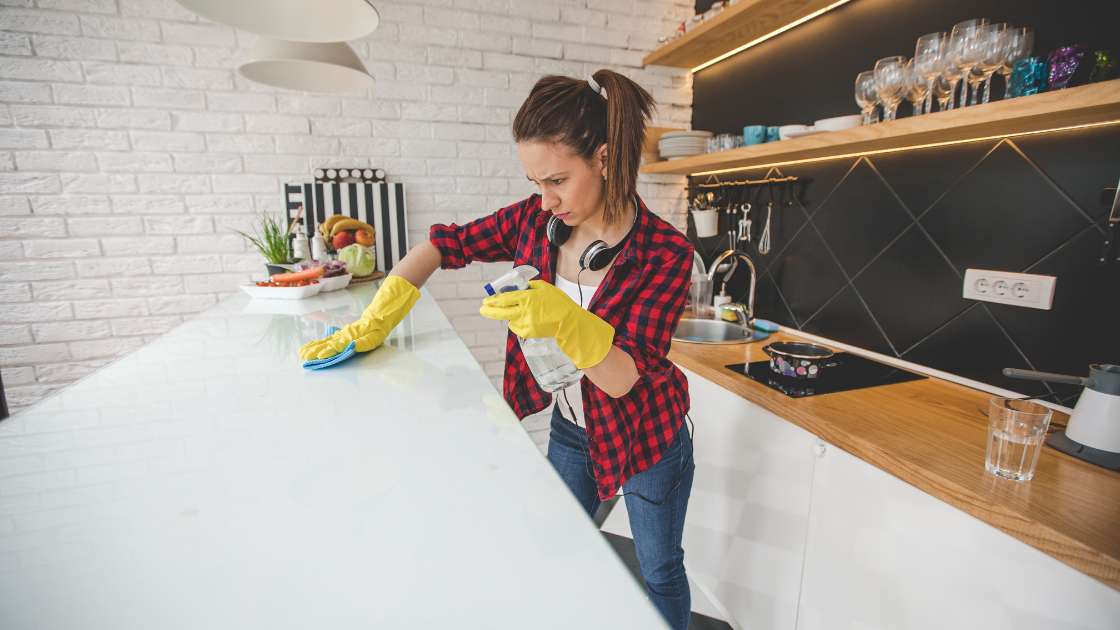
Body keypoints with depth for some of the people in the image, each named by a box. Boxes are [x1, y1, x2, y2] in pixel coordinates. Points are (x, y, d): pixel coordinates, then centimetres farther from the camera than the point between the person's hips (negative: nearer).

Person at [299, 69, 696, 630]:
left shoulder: (664, 252, -26)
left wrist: (568, 322, -45)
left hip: (645, 435, -3)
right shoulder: (537, 218, -13)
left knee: (660, 573, 19)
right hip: (569, 428, 4)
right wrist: (371, 324, -11)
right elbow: (444, 244, -5)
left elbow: (627, 380, -27)